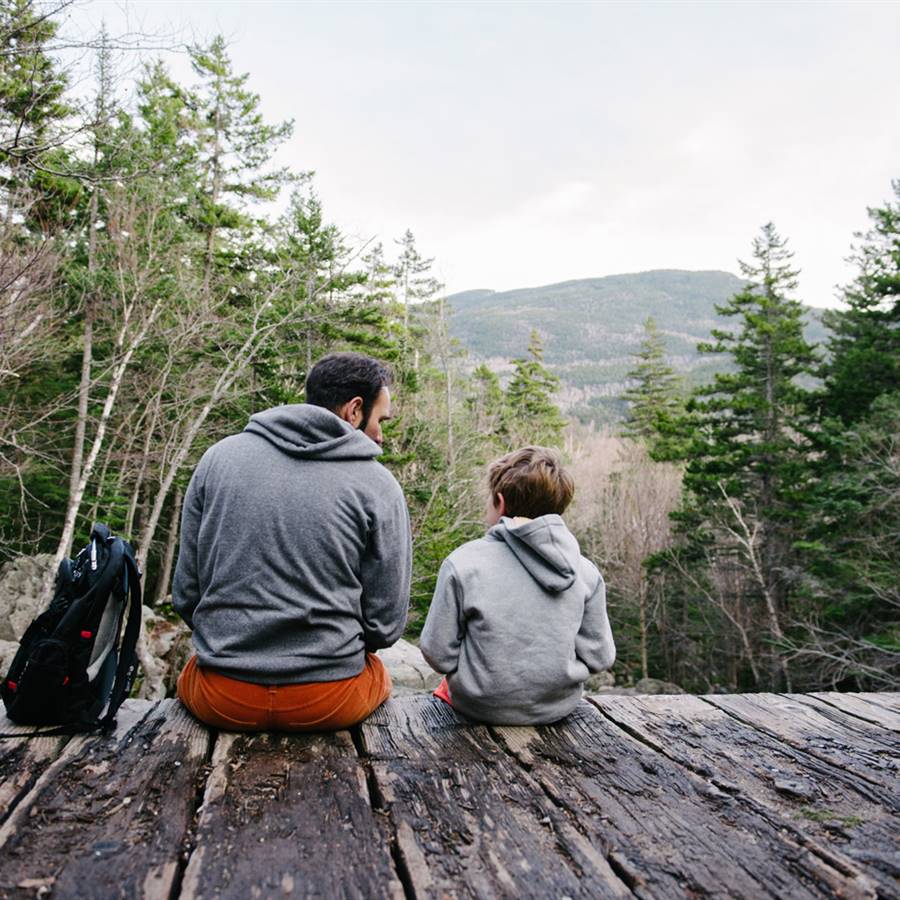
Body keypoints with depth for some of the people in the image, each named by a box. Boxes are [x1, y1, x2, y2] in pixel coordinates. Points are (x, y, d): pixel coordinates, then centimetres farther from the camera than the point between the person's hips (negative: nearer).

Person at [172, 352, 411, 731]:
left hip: (220, 700, 2)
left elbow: (185, 595, 3)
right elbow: (385, 624, -5)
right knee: (379, 677, 33)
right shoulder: (378, 486, -8)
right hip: (331, 702, -1)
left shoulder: (218, 457, -1)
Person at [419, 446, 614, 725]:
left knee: (447, 685, 30)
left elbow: (439, 655, -13)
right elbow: (600, 658, -4)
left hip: (484, 707, -3)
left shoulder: (463, 563, -18)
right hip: (560, 706, 3)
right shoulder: (585, 571, -9)